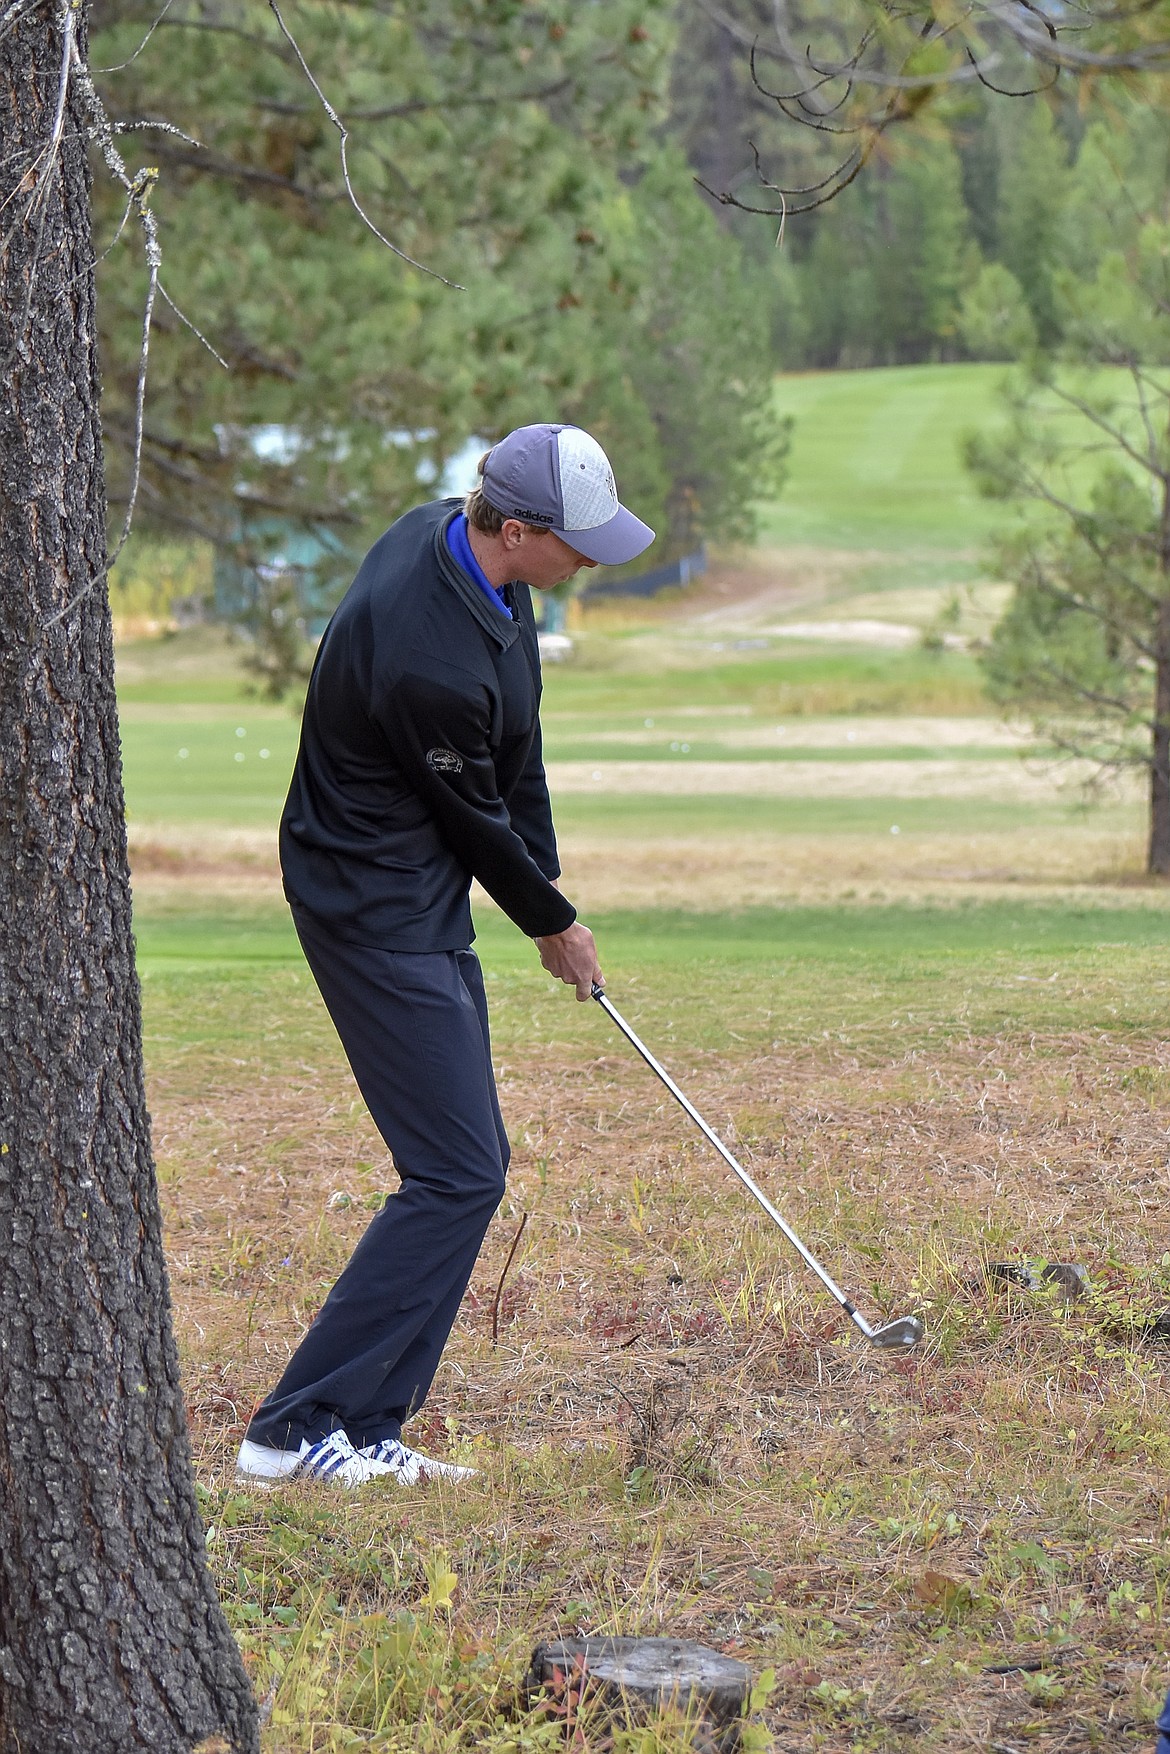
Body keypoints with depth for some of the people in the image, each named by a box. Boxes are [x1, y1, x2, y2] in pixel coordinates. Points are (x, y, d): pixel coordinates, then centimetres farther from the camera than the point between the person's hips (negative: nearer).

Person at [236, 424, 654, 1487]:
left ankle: (364, 1433, 12)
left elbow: (513, 750, 11)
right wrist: (554, 925, 3)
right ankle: (295, 1431, -7)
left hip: (423, 898, 10)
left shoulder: (456, 536, -1)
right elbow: (475, 820, -14)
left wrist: (543, 878, 12)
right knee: (457, 1174, -10)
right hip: (378, 908, -10)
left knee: (470, 1163, 10)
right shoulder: (431, 660, -31)